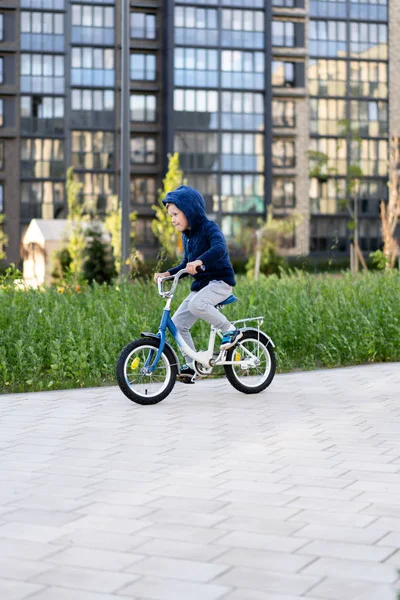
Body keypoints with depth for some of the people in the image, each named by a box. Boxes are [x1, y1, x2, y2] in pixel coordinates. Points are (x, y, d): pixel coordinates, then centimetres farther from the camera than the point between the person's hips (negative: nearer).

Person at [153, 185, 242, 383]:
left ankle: (230, 331, -16)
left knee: (197, 304, -36)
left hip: (220, 280, -8)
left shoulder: (209, 228, -13)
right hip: (201, 284, 8)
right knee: (178, 323, -2)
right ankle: (192, 366, 8)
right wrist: (168, 273, 3)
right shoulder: (186, 235, 12)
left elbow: (220, 248, -33)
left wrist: (199, 261, -49)